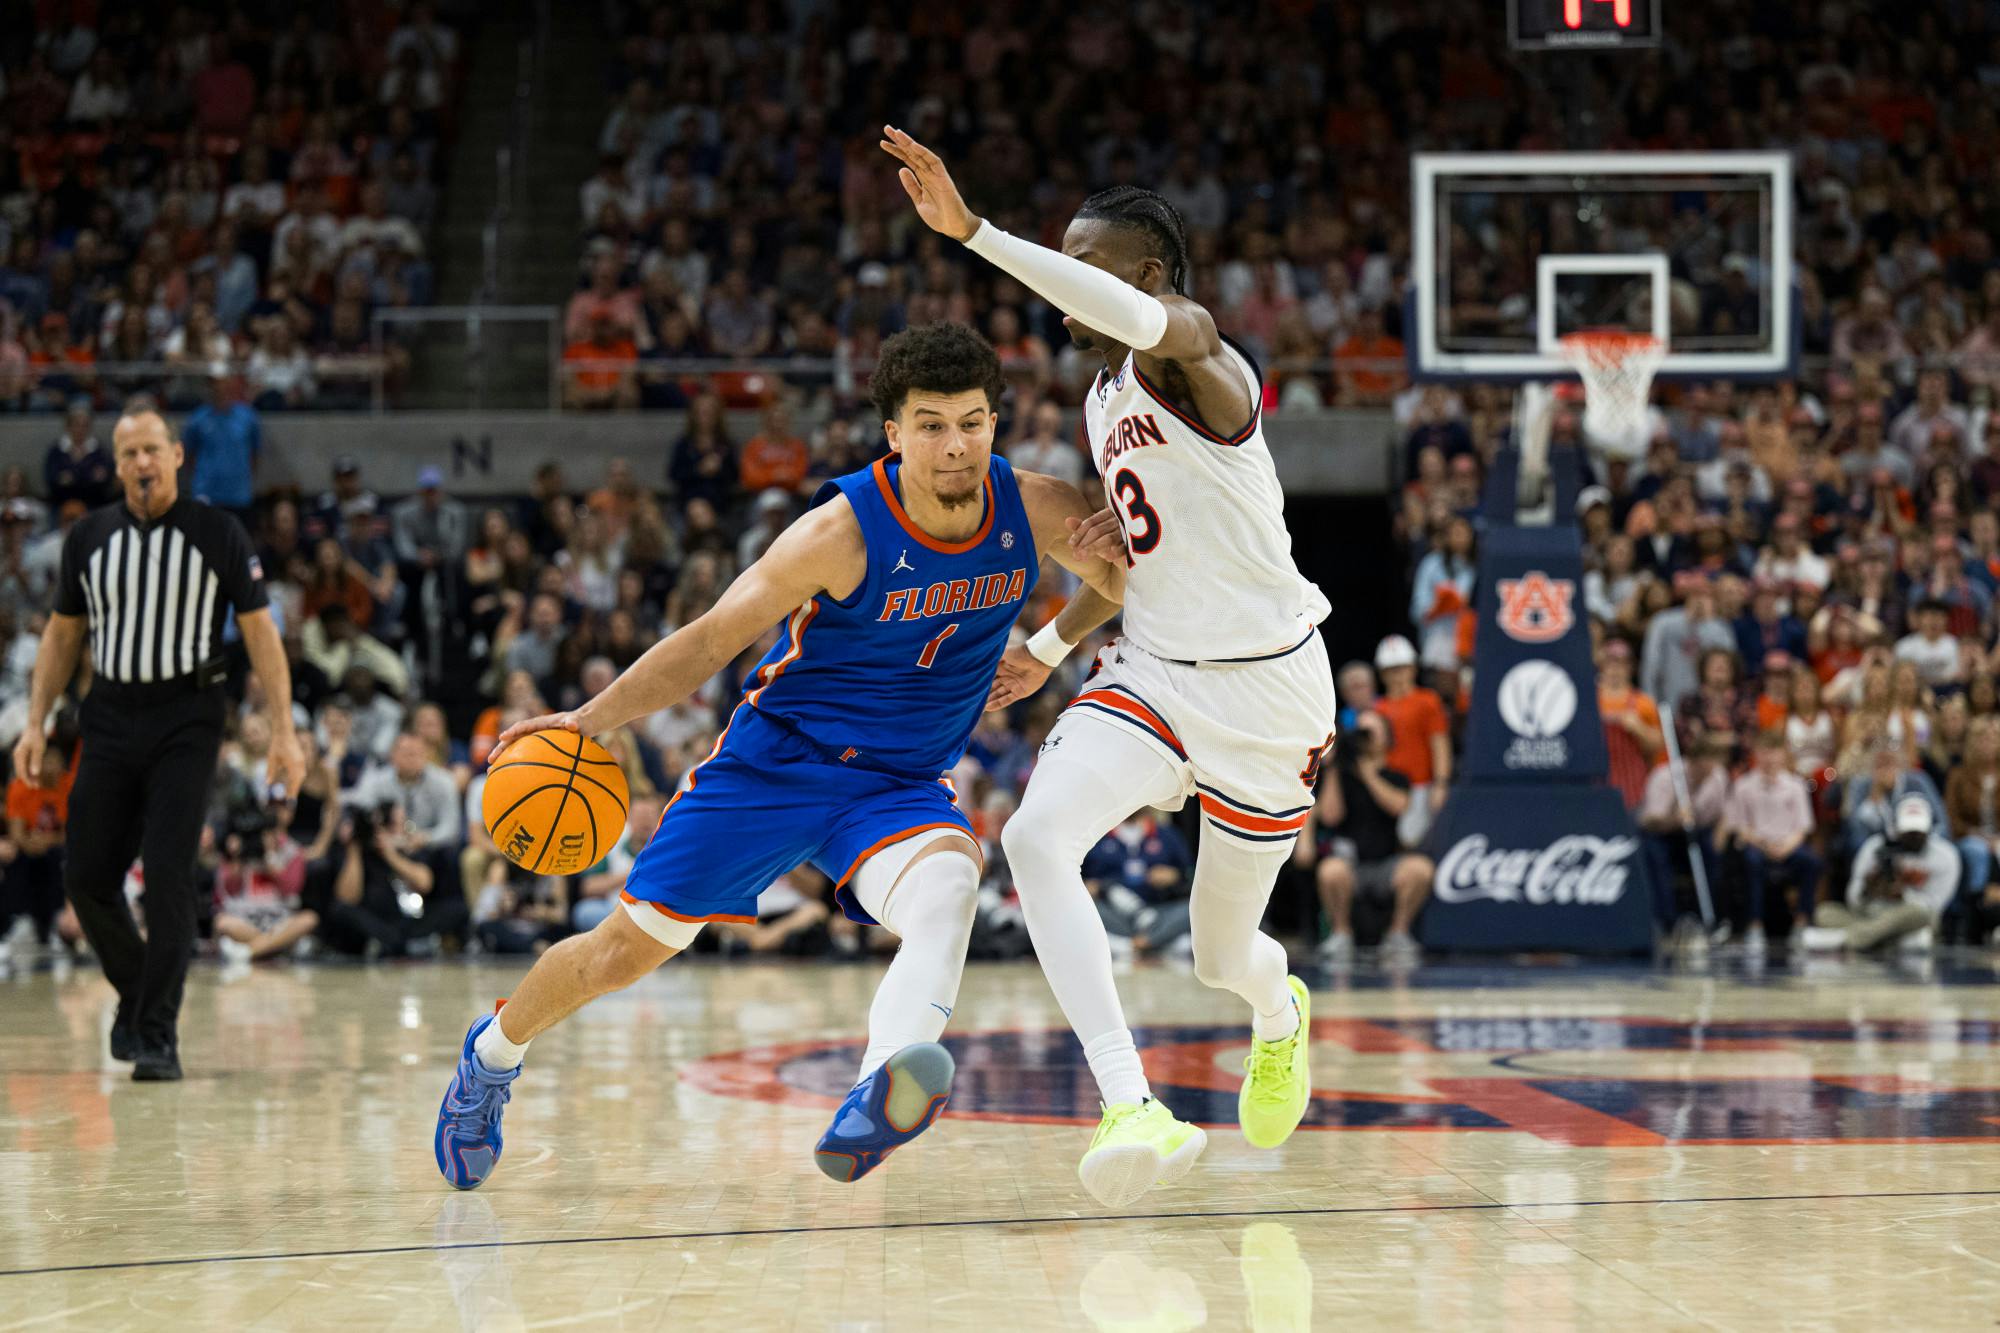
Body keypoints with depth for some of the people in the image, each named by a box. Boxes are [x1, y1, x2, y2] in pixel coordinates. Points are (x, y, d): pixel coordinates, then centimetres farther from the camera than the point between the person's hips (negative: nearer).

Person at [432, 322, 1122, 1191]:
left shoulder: (1033, 511, -11)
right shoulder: (844, 530, -21)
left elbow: (1121, 580, 7)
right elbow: (713, 639, -13)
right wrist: (589, 719, -21)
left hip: (901, 787, 2)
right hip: (775, 760, -2)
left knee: (947, 890, -34)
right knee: (627, 948, 5)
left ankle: (876, 1104, -57)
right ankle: (492, 1054, 36)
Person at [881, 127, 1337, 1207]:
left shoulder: (1188, 354, -16)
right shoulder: (1104, 402, 10)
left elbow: (1138, 316, -42)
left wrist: (972, 231, -46)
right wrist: (1054, 644, 18)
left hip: (1265, 685, -7)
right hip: (1153, 671, 7)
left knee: (1223, 955, 8)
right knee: (1036, 835, -24)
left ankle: (1278, 1013, 49)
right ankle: (1134, 1112, -31)